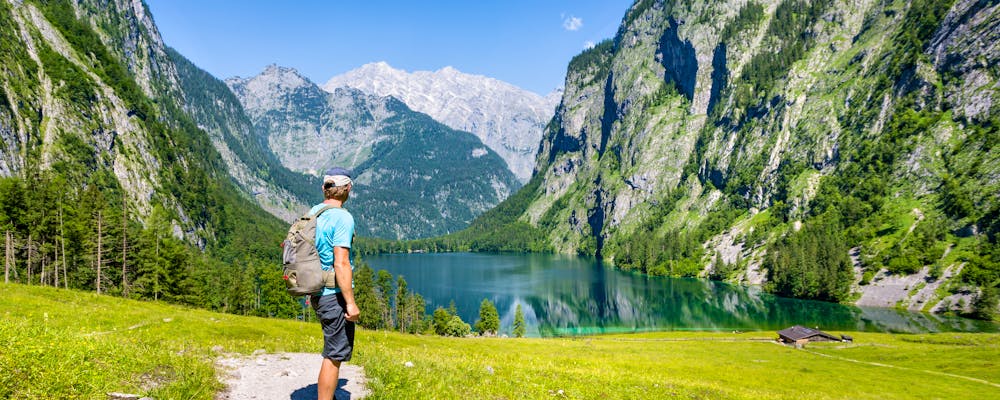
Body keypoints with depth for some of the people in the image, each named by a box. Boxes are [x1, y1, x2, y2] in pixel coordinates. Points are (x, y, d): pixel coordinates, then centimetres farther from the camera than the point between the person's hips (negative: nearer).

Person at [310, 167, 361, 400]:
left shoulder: (312, 213, 8)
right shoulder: (342, 217, -16)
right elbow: (341, 263, -22)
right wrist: (351, 302, -18)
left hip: (317, 293, 9)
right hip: (335, 294, -9)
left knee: (335, 351, 21)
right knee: (334, 355, 1)